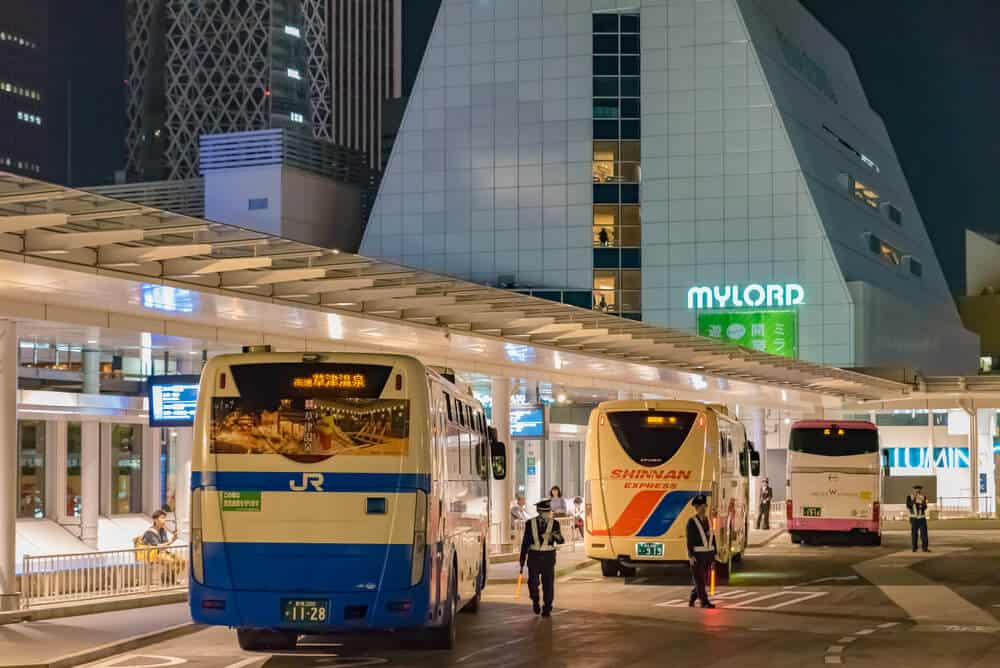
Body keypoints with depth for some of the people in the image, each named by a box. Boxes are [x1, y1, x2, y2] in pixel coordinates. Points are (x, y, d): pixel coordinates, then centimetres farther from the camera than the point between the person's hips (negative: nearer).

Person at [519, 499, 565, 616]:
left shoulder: (554, 524, 0)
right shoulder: (530, 523, 0)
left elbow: (561, 541, -7)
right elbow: (525, 542, 4)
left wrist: (558, 537, -32)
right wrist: (522, 561, 3)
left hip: (548, 557, 0)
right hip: (534, 556, 0)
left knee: (548, 583, -2)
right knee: (533, 582, -7)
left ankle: (547, 609, 10)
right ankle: (535, 600, 22)